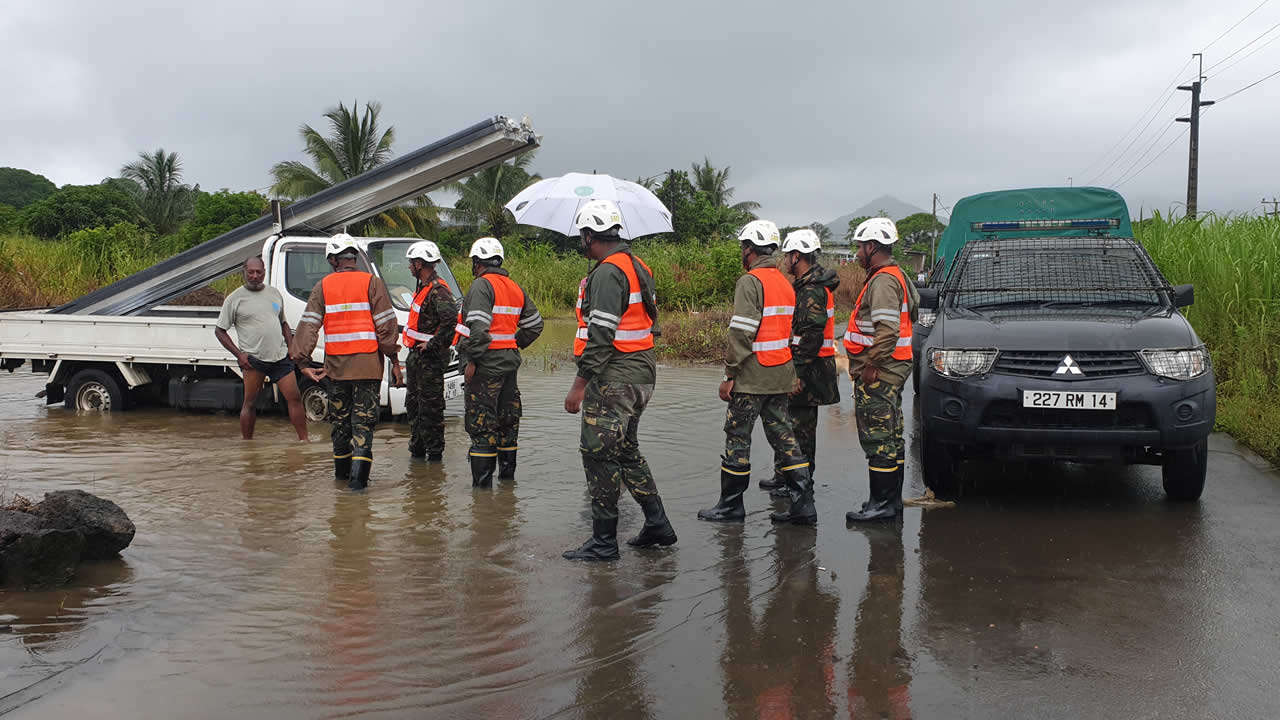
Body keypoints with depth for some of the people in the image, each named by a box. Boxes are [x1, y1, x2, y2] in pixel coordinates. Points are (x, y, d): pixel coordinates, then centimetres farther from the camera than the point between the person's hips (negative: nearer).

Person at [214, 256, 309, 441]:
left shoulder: (274, 293, 14)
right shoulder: (235, 298, 0)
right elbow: (219, 331, 1)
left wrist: (292, 348, 12)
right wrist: (239, 354, -8)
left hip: (280, 356, 4)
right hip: (252, 359, -4)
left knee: (295, 398, 0)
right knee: (250, 402, 1)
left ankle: (304, 440, 6)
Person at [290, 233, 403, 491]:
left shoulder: (323, 286, 4)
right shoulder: (372, 283, -2)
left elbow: (308, 324, -1)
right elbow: (386, 324, -6)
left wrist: (302, 361, 1)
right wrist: (393, 359, 0)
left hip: (336, 364, 2)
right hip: (368, 363, -2)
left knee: (340, 418, 17)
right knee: (364, 419, -1)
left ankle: (342, 467, 29)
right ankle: (358, 473, -13)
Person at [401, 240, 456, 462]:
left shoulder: (438, 291, -18)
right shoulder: (424, 287, 15)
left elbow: (450, 319, -32)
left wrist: (432, 344, -24)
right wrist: (416, 349, 17)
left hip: (430, 356, -11)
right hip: (417, 355, 11)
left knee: (430, 406, -4)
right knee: (413, 403, 17)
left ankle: (434, 452, 4)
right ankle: (417, 449, 28)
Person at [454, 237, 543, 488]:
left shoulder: (481, 285, -12)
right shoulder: (515, 288, 14)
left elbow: (479, 326, -23)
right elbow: (535, 324, 19)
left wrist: (471, 361, -20)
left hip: (487, 363, -8)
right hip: (510, 360, 8)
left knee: (481, 422, -5)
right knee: (507, 417, 17)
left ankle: (482, 481, -5)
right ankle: (507, 472, 28)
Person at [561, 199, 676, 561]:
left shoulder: (607, 273, -16)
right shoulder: (637, 267, 15)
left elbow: (601, 335, -22)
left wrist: (579, 385, -20)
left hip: (614, 378, -10)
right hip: (640, 374, 10)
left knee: (599, 454, -3)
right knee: (626, 450, 19)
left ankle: (603, 541, 3)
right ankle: (657, 524, 23)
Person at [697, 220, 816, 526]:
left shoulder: (751, 282, -13)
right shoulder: (784, 283, 15)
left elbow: (742, 333, -19)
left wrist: (729, 375, -14)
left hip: (752, 375, -8)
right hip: (781, 374, 8)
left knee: (737, 437, 2)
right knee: (783, 436, 10)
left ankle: (731, 504, 10)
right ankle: (803, 503, 8)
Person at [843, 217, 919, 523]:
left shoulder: (883, 281, -17)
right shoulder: (895, 276, 18)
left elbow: (887, 330, -27)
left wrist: (871, 366, -22)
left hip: (879, 373, -11)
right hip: (889, 371, 11)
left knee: (877, 437, -6)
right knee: (891, 436, 15)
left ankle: (882, 503, -2)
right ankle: (893, 499, 23)